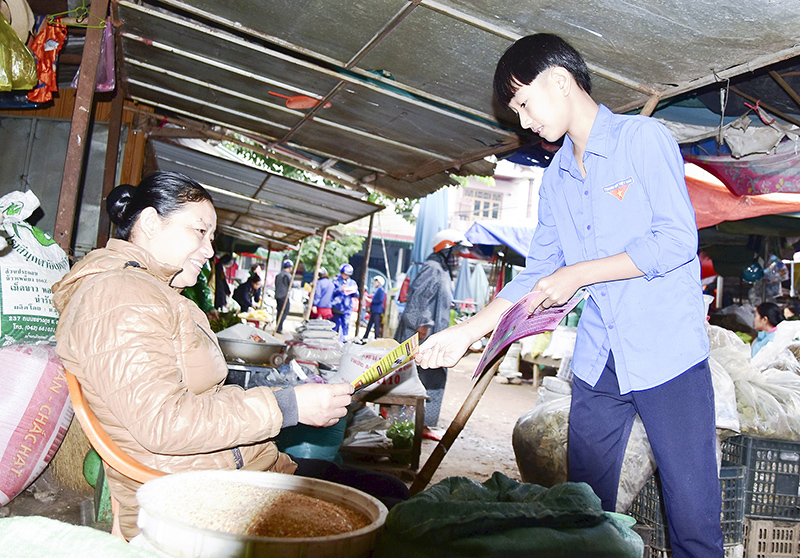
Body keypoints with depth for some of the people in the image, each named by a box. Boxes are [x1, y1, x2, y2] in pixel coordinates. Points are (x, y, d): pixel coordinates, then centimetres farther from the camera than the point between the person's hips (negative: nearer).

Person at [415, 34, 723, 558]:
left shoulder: (644, 138, -3)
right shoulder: (556, 179, 15)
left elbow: (677, 241, -12)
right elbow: (537, 274, 15)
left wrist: (577, 274, -10)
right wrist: (467, 331, 8)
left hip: (667, 353, -5)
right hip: (597, 361, 6)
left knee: (693, 515, 0)